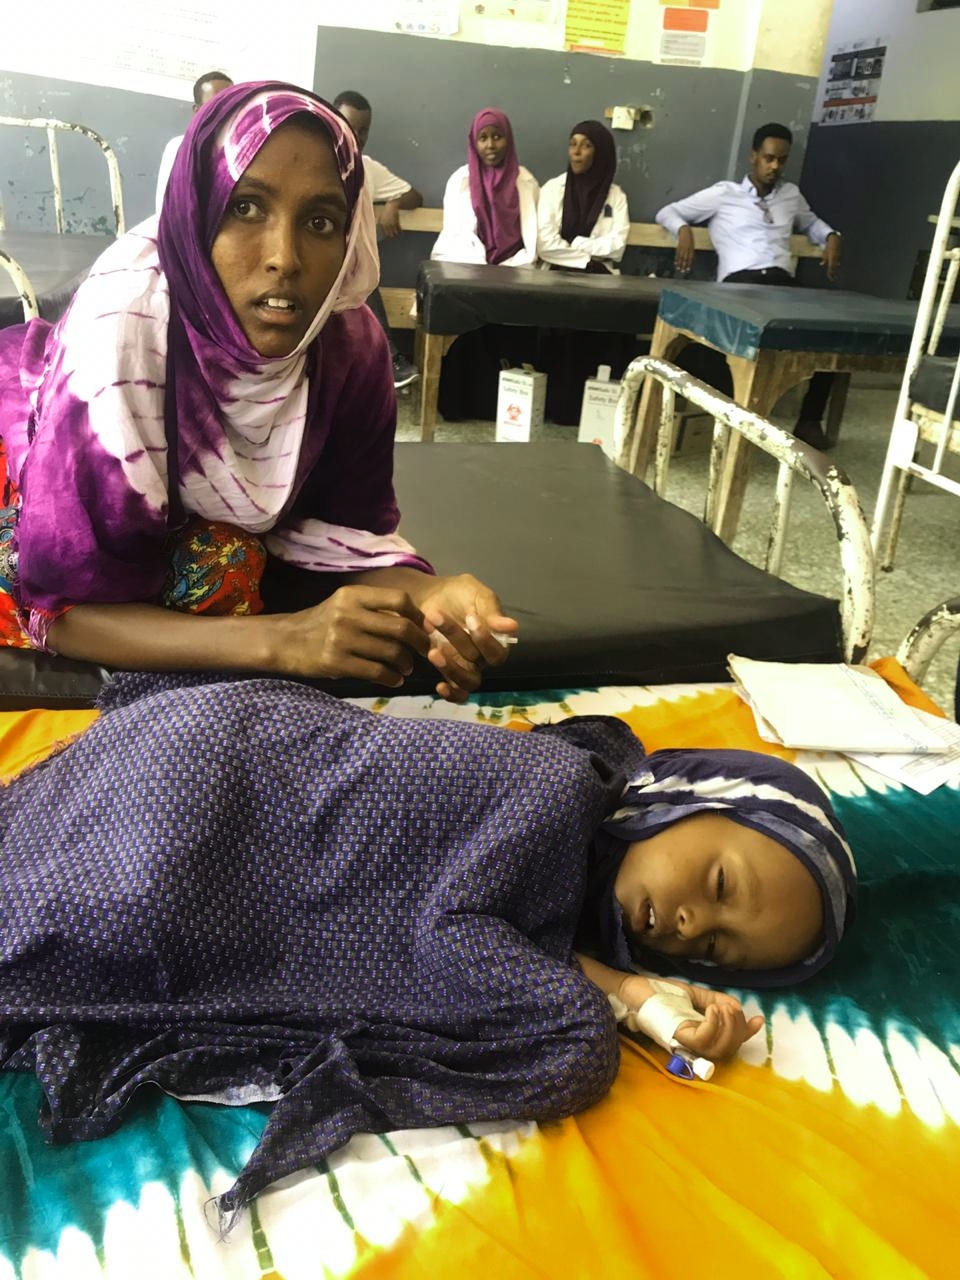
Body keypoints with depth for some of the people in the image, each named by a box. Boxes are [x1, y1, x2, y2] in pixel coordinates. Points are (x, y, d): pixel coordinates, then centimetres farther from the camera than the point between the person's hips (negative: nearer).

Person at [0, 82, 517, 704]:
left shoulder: (351, 341, -26)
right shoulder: (121, 330, -39)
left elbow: (339, 524, -16)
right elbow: (68, 604, -35)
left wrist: (427, 595, -38)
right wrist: (282, 639, -48)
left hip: (191, 500, 4)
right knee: (221, 570, -24)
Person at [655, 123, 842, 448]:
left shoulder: (791, 194, 28)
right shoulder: (724, 193, 15)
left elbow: (811, 222, 47)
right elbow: (667, 212, 18)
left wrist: (831, 237, 24)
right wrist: (684, 230, -5)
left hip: (783, 282, 4)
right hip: (740, 281, -4)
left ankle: (810, 419, -13)